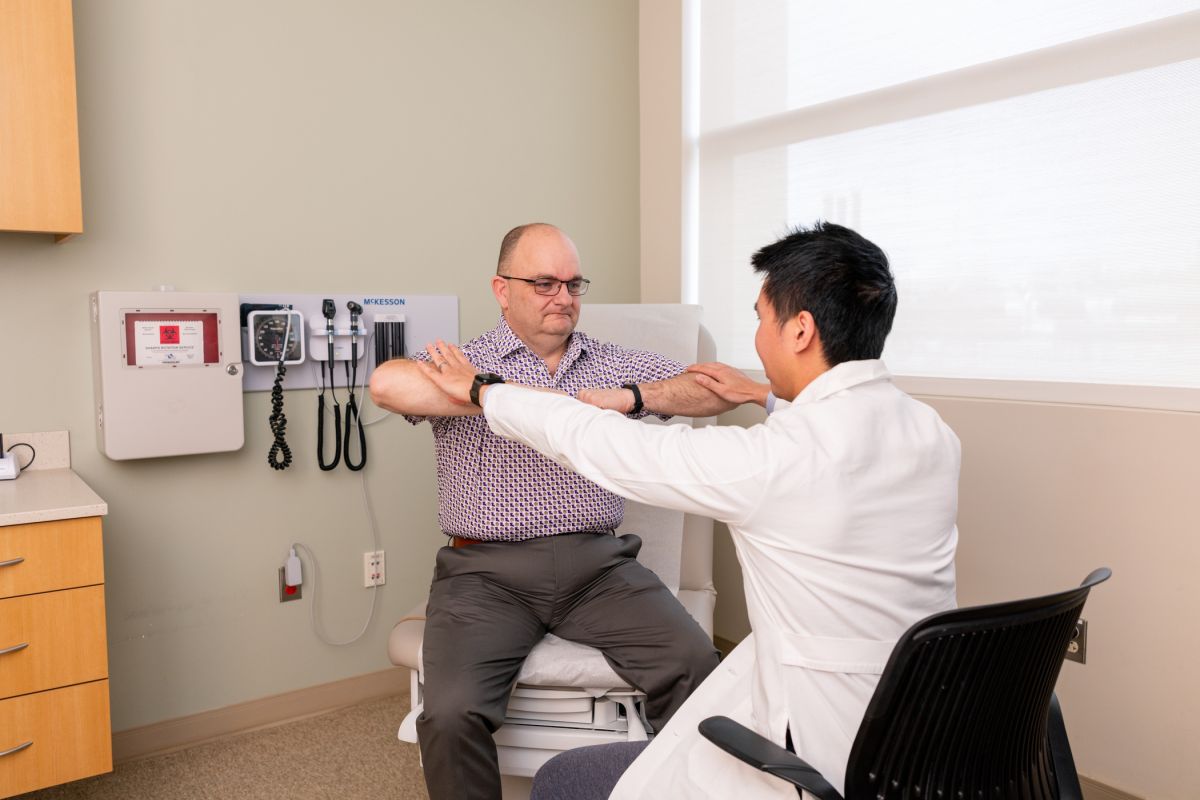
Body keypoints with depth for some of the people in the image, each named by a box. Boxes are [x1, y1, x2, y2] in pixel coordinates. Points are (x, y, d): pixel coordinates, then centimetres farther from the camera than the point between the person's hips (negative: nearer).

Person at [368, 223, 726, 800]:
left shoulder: (618, 364, 15)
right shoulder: (464, 363, 5)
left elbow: (720, 390, 7)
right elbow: (387, 385, -17)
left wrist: (630, 397, -11)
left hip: (598, 563, 3)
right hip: (488, 571, -2)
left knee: (694, 663, -19)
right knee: (452, 715, -24)